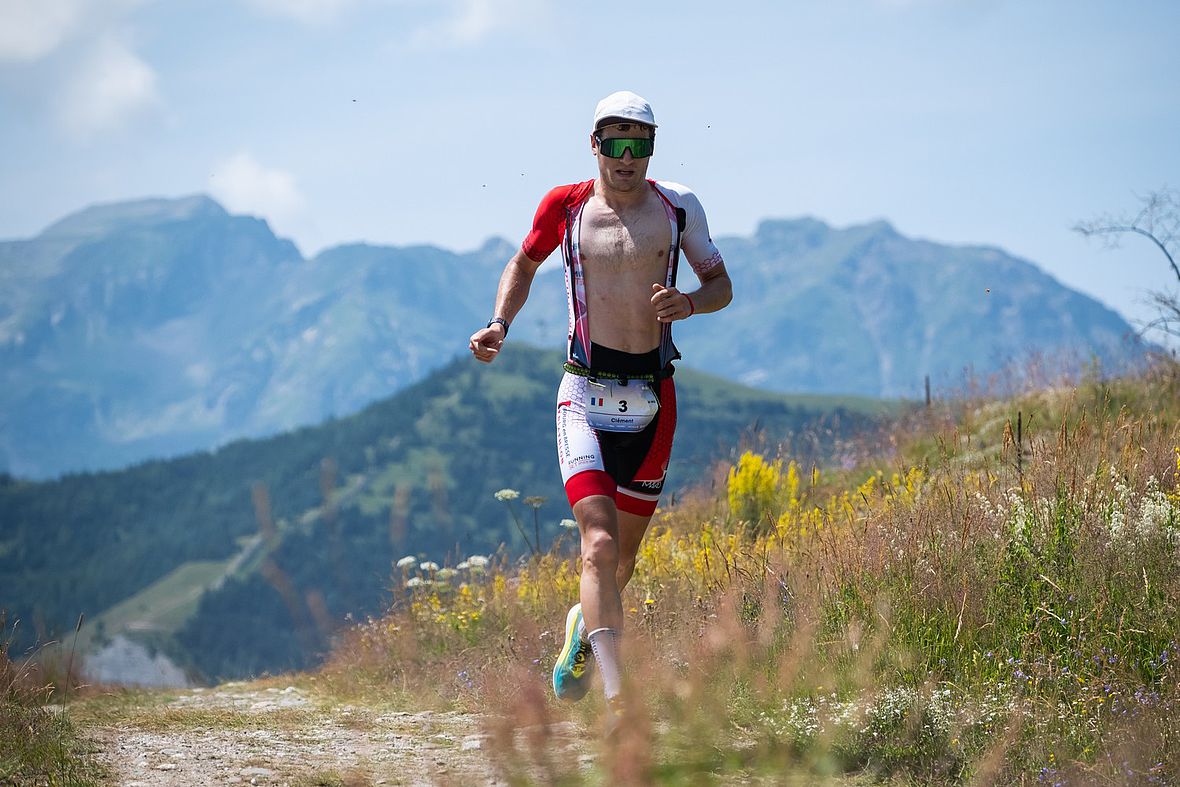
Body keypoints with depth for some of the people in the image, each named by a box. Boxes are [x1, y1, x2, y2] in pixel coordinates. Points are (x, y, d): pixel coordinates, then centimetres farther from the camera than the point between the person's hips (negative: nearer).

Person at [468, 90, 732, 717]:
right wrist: (500, 323, 4)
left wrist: (688, 304, -11)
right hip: (586, 393, -2)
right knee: (600, 544, -18)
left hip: (652, 396, 2)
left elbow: (721, 285, 10)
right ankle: (619, 704, -22)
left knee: (624, 553, 12)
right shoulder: (565, 207, 1)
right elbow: (523, 264, 20)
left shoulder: (677, 206, 2)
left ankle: (584, 626, 45)